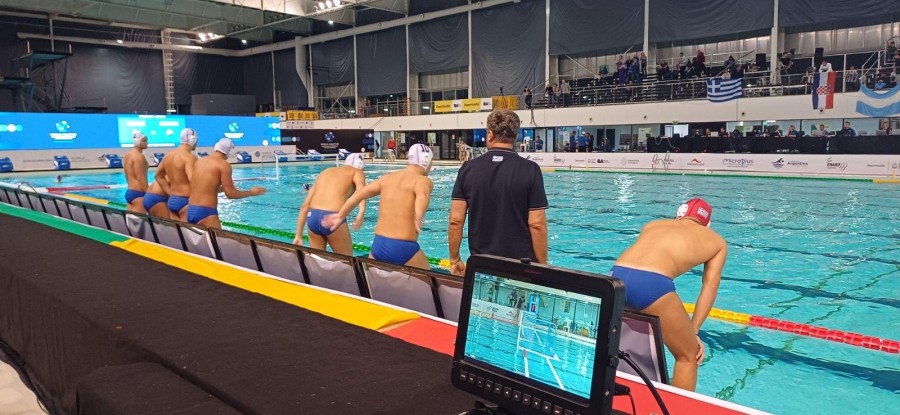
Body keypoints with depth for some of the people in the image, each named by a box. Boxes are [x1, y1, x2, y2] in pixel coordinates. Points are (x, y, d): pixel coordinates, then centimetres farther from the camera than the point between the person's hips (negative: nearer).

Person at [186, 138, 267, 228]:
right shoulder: (224, 164, -8)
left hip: (190, 210, 8)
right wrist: (251, 192, 5)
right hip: (205, 212, -8)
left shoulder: (199, 161, 14)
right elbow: (230, 194, -9)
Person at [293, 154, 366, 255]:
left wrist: (298, 236, 24)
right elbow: (360, 186, -11)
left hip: (312, 217, 5)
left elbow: (305, 206, 23)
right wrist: (362, 213, -27)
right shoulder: (357, 172, 15)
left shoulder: (325, 171, 28)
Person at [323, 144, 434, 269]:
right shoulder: (423, 181, -4)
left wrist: (340, 216, 32)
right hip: (404, 247, -5)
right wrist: (418, 218, -46)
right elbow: (422, 195, -27)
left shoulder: (387, 178, 14)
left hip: (378, 244, 5)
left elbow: (359, 194, 19)